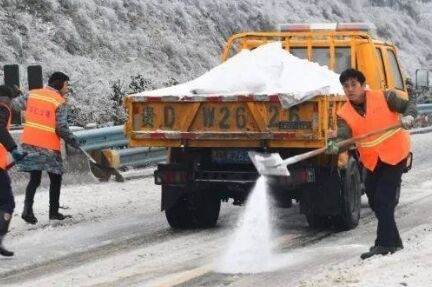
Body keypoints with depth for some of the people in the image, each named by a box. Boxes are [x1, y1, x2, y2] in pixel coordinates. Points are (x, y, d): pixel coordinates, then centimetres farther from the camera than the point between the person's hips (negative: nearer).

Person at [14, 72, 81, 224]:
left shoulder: (32, 94, 5)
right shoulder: (59, 102, -9)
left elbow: (15, 105, 11)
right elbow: (61, 128, -11)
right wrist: (74, 142, 2)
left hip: (29, 142, 5)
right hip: (48, 146, -5)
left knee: (35, 179, 12)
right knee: (55, 178, 12)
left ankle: (28, 209, -5)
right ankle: (54, 212, 16)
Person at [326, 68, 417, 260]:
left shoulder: (384, 98, -11)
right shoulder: (344, 114, -3)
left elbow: (409, 105, -3)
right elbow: (344, 136, -19)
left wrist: (408, 117, -26)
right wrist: (335, 145, -42)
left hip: (395, 155, -6)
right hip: (372, 161, 6)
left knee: (384, 200, -14)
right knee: (375, 202, 13)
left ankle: (384, 244, -12)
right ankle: (394, 242, 29)